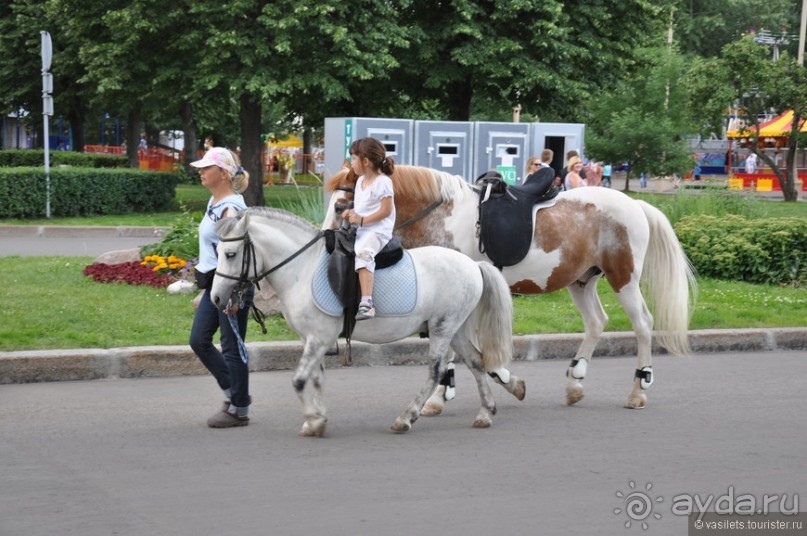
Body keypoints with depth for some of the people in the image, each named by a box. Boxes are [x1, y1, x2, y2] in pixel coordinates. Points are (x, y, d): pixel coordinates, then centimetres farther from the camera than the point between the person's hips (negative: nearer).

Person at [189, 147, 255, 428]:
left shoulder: (231, 207, -17)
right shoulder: (214, 202, 12)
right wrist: (205, 286, 22)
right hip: (213, 283, 10)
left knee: (232, 347, 0)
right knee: (199, 340, 12)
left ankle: (239, 409, 11)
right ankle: (234, 392, 25)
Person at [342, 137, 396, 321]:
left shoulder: (382, 182, -10)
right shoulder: (360, 181, 18)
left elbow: (386, 210, -16)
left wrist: (361, 219, -19)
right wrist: (351, 214, 5)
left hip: (377, 230, -10)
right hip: (359, 230, 10)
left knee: (362, 251, -35)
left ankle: (366, 302, -44)